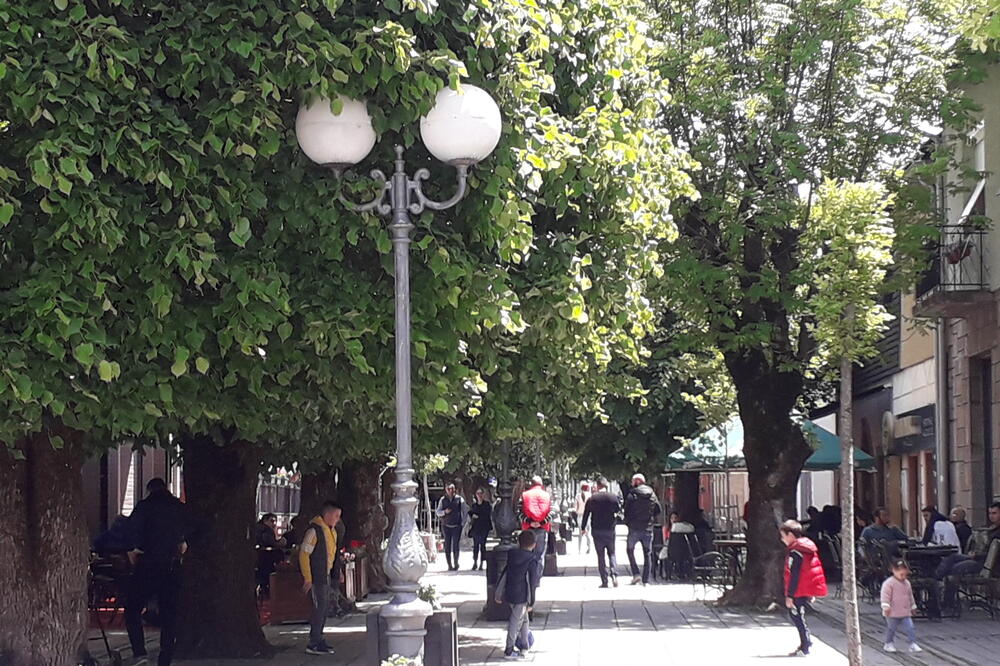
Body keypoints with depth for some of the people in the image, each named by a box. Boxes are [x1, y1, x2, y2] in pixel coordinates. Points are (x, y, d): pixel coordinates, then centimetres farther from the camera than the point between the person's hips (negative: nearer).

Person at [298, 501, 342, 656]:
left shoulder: (330, 531, 12)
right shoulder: (314, 530, -18)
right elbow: (304, 554, -20)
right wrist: (307, 579, -21)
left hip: (325, 576, 9)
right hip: (315, 577, -9)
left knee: (323, 607, 13)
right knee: (319, 607, -10)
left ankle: (318, 640, 23)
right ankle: (314, 644, -7)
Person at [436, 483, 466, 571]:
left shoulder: (460, 499, 1)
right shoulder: (442, 500, 6)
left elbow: (464, 512, 6)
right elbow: (437, 512, 9)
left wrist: (463, 523, 1)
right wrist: (445, 512, -11)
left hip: (457, 526, -2)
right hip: (446, 526, 2)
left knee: (456, 545, -7)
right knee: (447, 546, 1)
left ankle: (456, 563, 7)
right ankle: (450, 565, 7)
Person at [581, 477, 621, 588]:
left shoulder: (591, 499, -4)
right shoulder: (613, 497, -4)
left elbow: (586, 515, 1)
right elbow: (618, 512, 8)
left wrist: (583, 528, 12)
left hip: (597, 531, -1)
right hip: (610, 530, 1)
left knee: (600, 556, 5)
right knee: (611, 554, 13)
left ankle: (604, 581, 1)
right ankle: (614, 575, -9)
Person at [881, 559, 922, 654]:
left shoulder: (907, 583, 10)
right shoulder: (889, 583, -13)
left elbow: (910, 596, 22)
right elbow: (885, 595, -17)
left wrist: (912, 607, 27)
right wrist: (886, 607, -24)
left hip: (905, 613, 5)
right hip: (893, 613, -5)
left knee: (910, 628, -5)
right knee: (891, 629, 7)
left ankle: (913, 644, -3)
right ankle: (889, 644, 24)